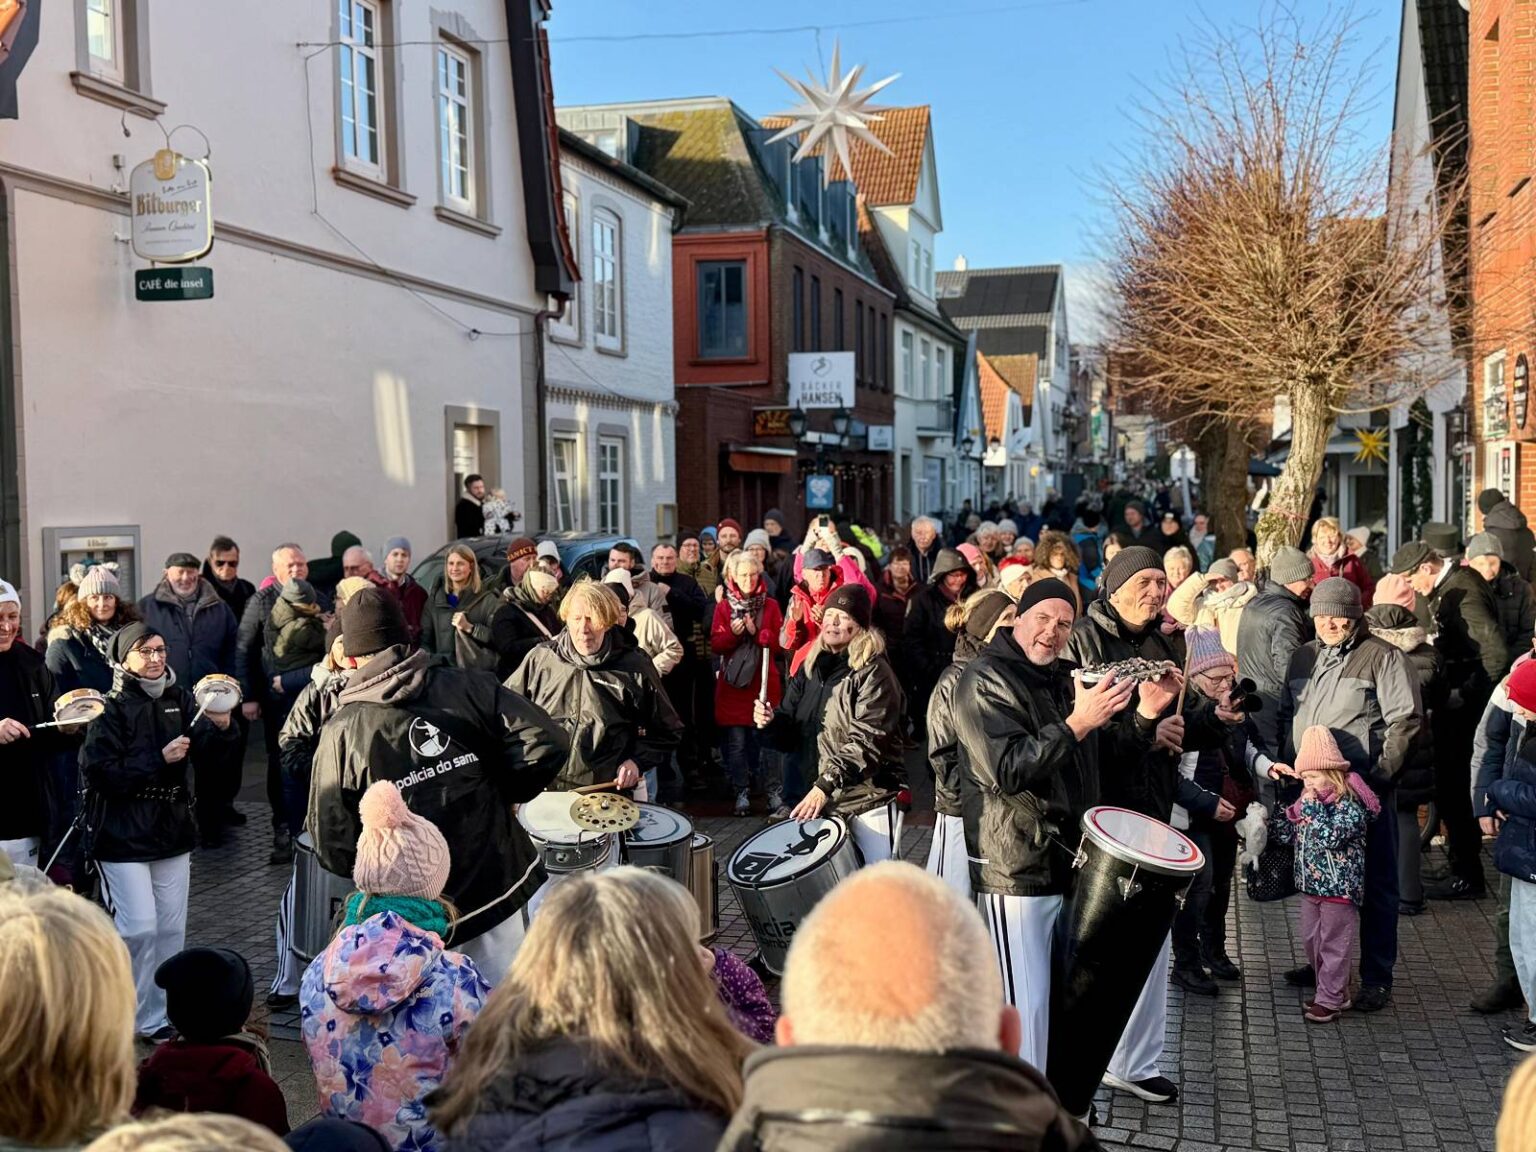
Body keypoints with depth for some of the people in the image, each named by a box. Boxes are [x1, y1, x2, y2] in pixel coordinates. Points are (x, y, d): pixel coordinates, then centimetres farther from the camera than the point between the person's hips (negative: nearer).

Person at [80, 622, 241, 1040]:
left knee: (171, 929, 10)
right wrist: (159, 760, -19)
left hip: (173, 831, 6)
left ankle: (160, 1015, 23)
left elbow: (209, 751, -3)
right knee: (139, 928, -7)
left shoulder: (179, 699, 5)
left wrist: (222, 727, -23)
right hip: (123, 835, -5)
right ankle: (132, 1017, 12)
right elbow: (100, 773, -18)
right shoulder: (111, 708, -11)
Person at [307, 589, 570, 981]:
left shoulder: (342, 732, -9)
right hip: (499, 886, 2)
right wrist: (499, 794, 3)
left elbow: (333, 848, -8)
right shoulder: (466, 687, -6)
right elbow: (549, 742, -12)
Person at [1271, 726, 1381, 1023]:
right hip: (1311, 886, 9)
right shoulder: (1311, 800, 7)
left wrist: (1312, 807, -27)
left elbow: (1330, 836, -30)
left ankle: (1330, 1000, 12)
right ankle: (1336, 991, 31)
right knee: (1311, 940, 17)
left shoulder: (1350, 804, -19)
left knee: (1334, 944, 2)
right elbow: (1290, 834, 13)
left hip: (1338, 888, -9)